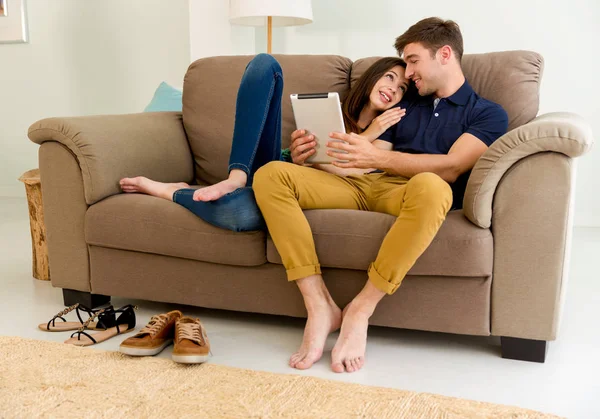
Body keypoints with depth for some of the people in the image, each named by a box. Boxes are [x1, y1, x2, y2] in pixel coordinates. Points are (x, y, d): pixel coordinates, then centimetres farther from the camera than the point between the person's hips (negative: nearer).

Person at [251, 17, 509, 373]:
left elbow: (450, 168, -8)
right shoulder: (406, 109, 29)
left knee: (430, 187, -43)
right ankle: (320, 306, -24)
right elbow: (365, 160, 17)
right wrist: (312, 157, -2)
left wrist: (378, 158, -19)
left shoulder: (488, 114, 11)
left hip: (408, 192, -5)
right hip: (363, 185, 5)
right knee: (271, 174, -16)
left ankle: (360, 310, -26)